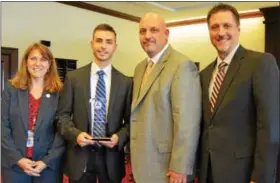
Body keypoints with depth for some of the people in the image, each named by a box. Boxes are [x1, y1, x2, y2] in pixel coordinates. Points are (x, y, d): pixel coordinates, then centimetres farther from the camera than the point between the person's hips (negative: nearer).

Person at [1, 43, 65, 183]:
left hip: (48, 165, -1)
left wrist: (47, 161, -12)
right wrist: (18, 158, -10)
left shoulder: (59, 92, -1)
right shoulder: (11, 88, 3)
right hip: (13, 163, 1)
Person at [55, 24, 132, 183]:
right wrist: (75, 134, -15)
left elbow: (130, 120, 4)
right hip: (80, 155, 0)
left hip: (111, 156, 1)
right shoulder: (74, 77, 1)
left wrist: (119, 137, -14)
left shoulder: (126, 82, 2)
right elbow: (62, 115, 1)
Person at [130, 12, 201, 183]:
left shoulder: (182, 65, -15)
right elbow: (138, 113, 12)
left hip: (166, 165, -7)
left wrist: (179, 167, -20)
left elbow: (186, 121, -20)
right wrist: (136, 157, 8)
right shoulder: (140, 68, 11)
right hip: (143, 162, 7)